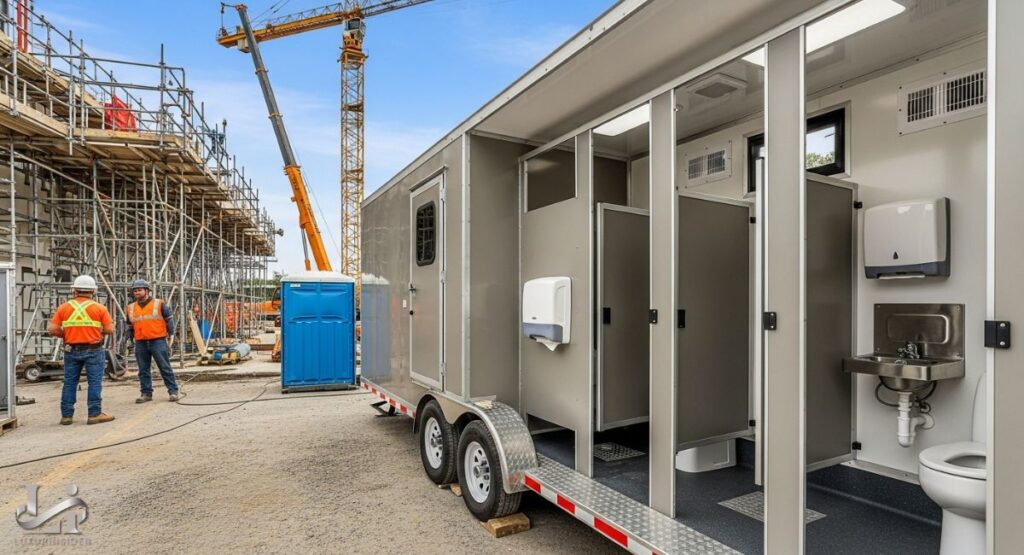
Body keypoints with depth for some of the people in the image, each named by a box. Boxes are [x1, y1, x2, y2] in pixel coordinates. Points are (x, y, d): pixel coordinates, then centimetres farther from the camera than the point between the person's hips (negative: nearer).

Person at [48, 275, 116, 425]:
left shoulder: (64, 307, 2)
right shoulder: (99, 308, -6)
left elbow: (52, 329, -2)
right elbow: (110, 329, -7)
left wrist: (66, 334, 15)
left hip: (71, 350, 3)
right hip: (93, 350, -3)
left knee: (69, 383, 12)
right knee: (95, 382, 1)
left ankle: (66, 415, 18)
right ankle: (95, 414, 3)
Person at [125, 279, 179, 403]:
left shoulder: (159, 304, -1)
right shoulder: (130, 308, 11)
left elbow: (169, 319, 5)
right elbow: (130, 326, 23)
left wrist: (170, 334, 1)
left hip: (158, 341, -4)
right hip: (140, 344, 4)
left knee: (165, 368, -2)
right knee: (143, 370, 9)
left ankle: (173, 391, 3)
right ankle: (146, 393, 18)